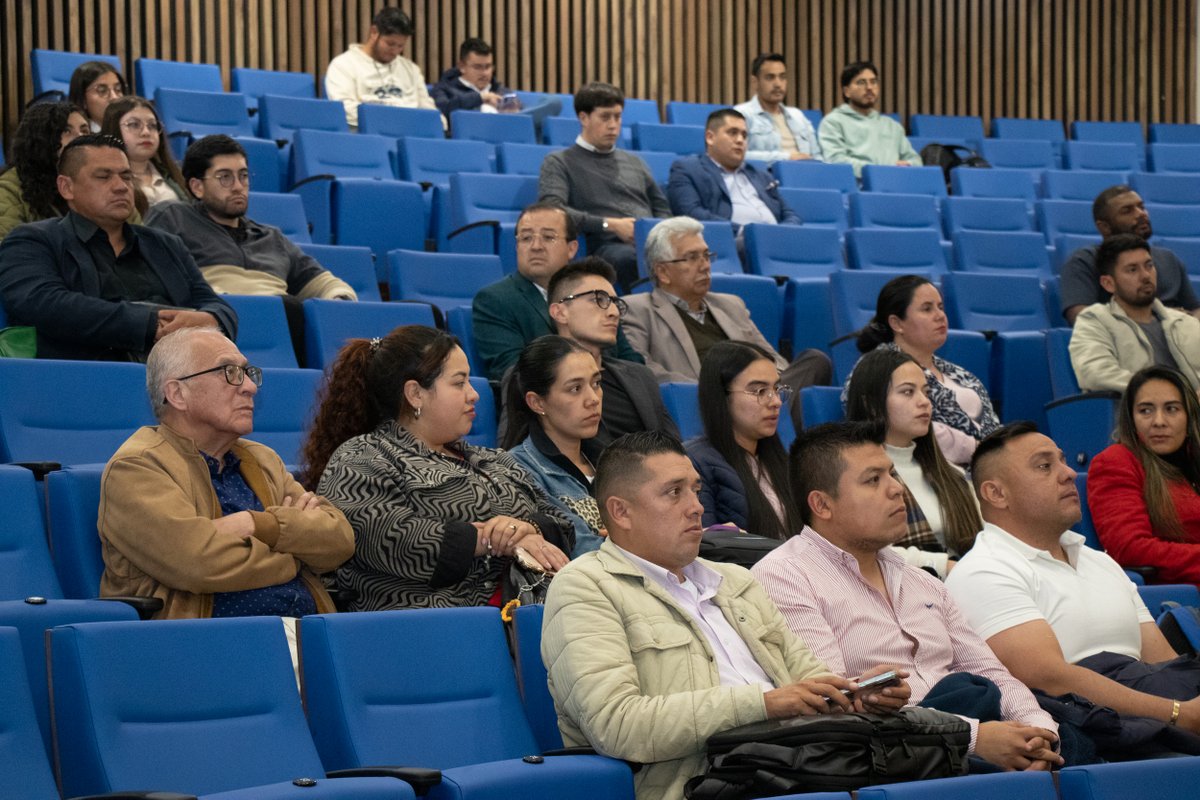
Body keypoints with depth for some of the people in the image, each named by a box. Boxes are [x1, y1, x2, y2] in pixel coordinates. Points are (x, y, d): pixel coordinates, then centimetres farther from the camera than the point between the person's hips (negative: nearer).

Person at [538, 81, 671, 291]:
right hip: (608, 246, -4)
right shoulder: (559, 163, 14)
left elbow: (662, 209, 31)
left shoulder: (634, 163, 30)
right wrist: (610, 224, -8)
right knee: (627, 258, -43)